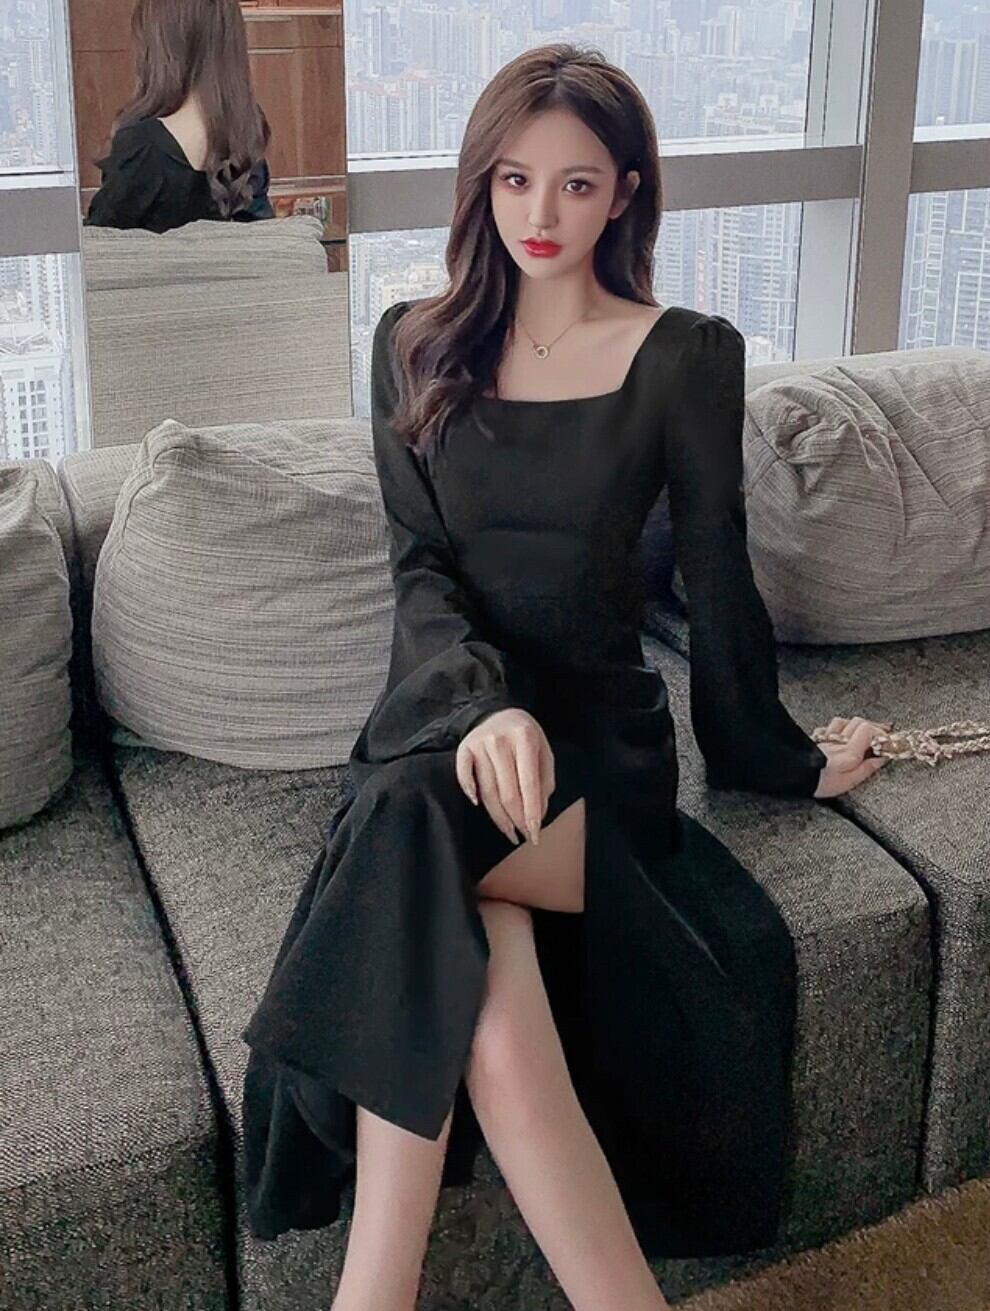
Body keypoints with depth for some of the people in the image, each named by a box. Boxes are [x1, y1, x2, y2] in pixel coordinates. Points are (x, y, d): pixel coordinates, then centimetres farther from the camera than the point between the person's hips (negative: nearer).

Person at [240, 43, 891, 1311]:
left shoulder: (686, 357, 2)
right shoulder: (418, 343, 9)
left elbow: (717, 583, 9)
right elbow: (420, 569, 0)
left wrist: (782, 758, 16)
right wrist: (482, 699, -20)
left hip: (596, 728, -2)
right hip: (445, 705, 2)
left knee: (424, 833, -37)